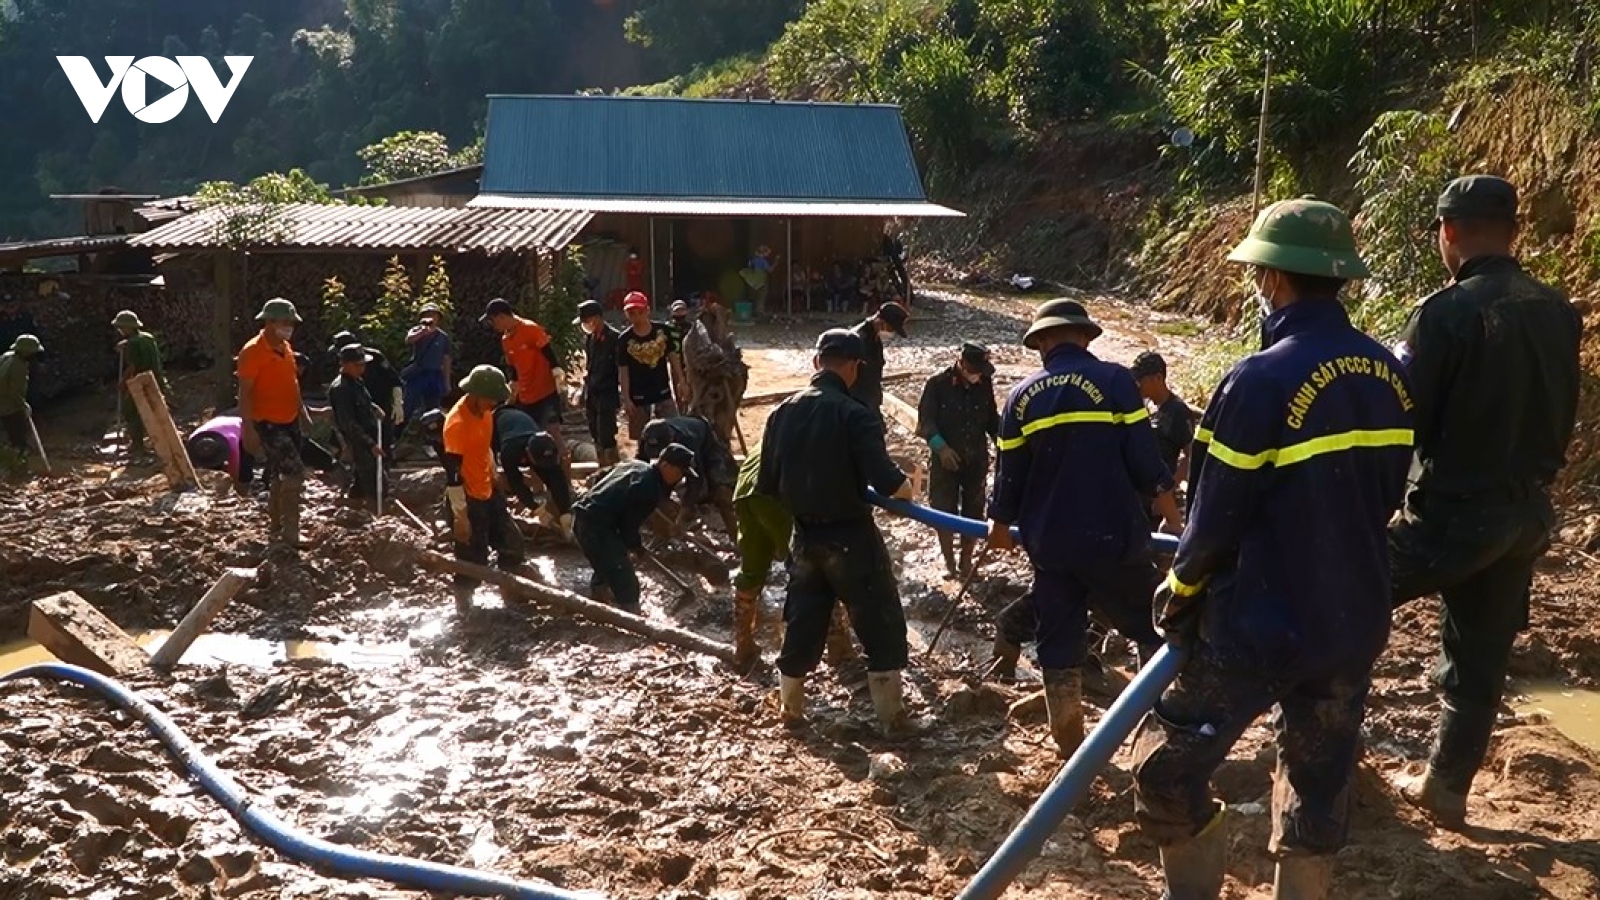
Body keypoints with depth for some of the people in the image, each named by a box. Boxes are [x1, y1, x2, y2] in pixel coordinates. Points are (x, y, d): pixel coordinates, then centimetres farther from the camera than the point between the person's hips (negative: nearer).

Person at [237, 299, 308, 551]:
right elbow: (244, 393, -18)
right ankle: (289, 534, -9)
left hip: (290, 421, 9)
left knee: (280, 477, 15)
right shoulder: (253, 351, -17)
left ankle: (275, 529, 26)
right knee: (295, 472, -15)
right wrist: (248, 429, -22)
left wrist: (301, 408, 18)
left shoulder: (286, 347, 9)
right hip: (269, 425, -9)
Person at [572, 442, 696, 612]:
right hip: (597, 527, -11)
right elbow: (629, 524, -13)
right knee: (626, 583, -11)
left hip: (583, 517, 11)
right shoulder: (649, 488, -17)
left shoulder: (636, 465, 13)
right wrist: (636, 545, 8)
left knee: (606, 567, 36)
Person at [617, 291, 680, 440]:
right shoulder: (624, 340, -10)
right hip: (638, 397, -1)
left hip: (663, 392, 1)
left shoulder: (662, 330, -5)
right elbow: (623, 371, -6)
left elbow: (672, 357, 5)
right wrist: (627, 399, -10)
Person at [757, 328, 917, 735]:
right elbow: (884, 479, -26)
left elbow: (766, 484, 3)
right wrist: (904, 487, -5)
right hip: (851, 536, -5)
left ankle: (790, 705, 30)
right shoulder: (854, 414, -18)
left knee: (802, 621, 19)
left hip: (805, 535, 5)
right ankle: (891, 714, 12)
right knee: (880, 623, 8)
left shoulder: (783, 412, -1)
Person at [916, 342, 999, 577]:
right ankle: (949, 562, 17)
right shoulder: (937, 384, -11)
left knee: (973, 512, 9)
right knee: (945, 512, 3)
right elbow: (925, 420, -12)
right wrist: (941, 447, -23)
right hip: (945, 458, -3)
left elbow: (992, 419, 10)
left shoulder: (984, 385, 0)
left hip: (977, 459, 3)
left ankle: (966, 560, 24)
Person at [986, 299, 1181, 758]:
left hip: (1048, 542, 4)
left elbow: (1010, 473, 10)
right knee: (1153, 628, 12)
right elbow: (1145, 461, -10)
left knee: (1059, 640, 12)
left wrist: (1000, 526, 27)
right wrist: (1175, 523, -1)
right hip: (1112, 537, -4)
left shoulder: (1022, 395, 5)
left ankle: (1070, 744, 17)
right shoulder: (1113, 379, -7)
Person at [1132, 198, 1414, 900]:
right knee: (1321, 779, 19)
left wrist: (1179, 593, 1)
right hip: (1356, 623, 7)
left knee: (1168, 768, 7)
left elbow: (1215, 516, -16)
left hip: (1259, 626, -7)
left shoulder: (1262, 381, -21)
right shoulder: (1388, 375, 0)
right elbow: (1381, 496, 11)